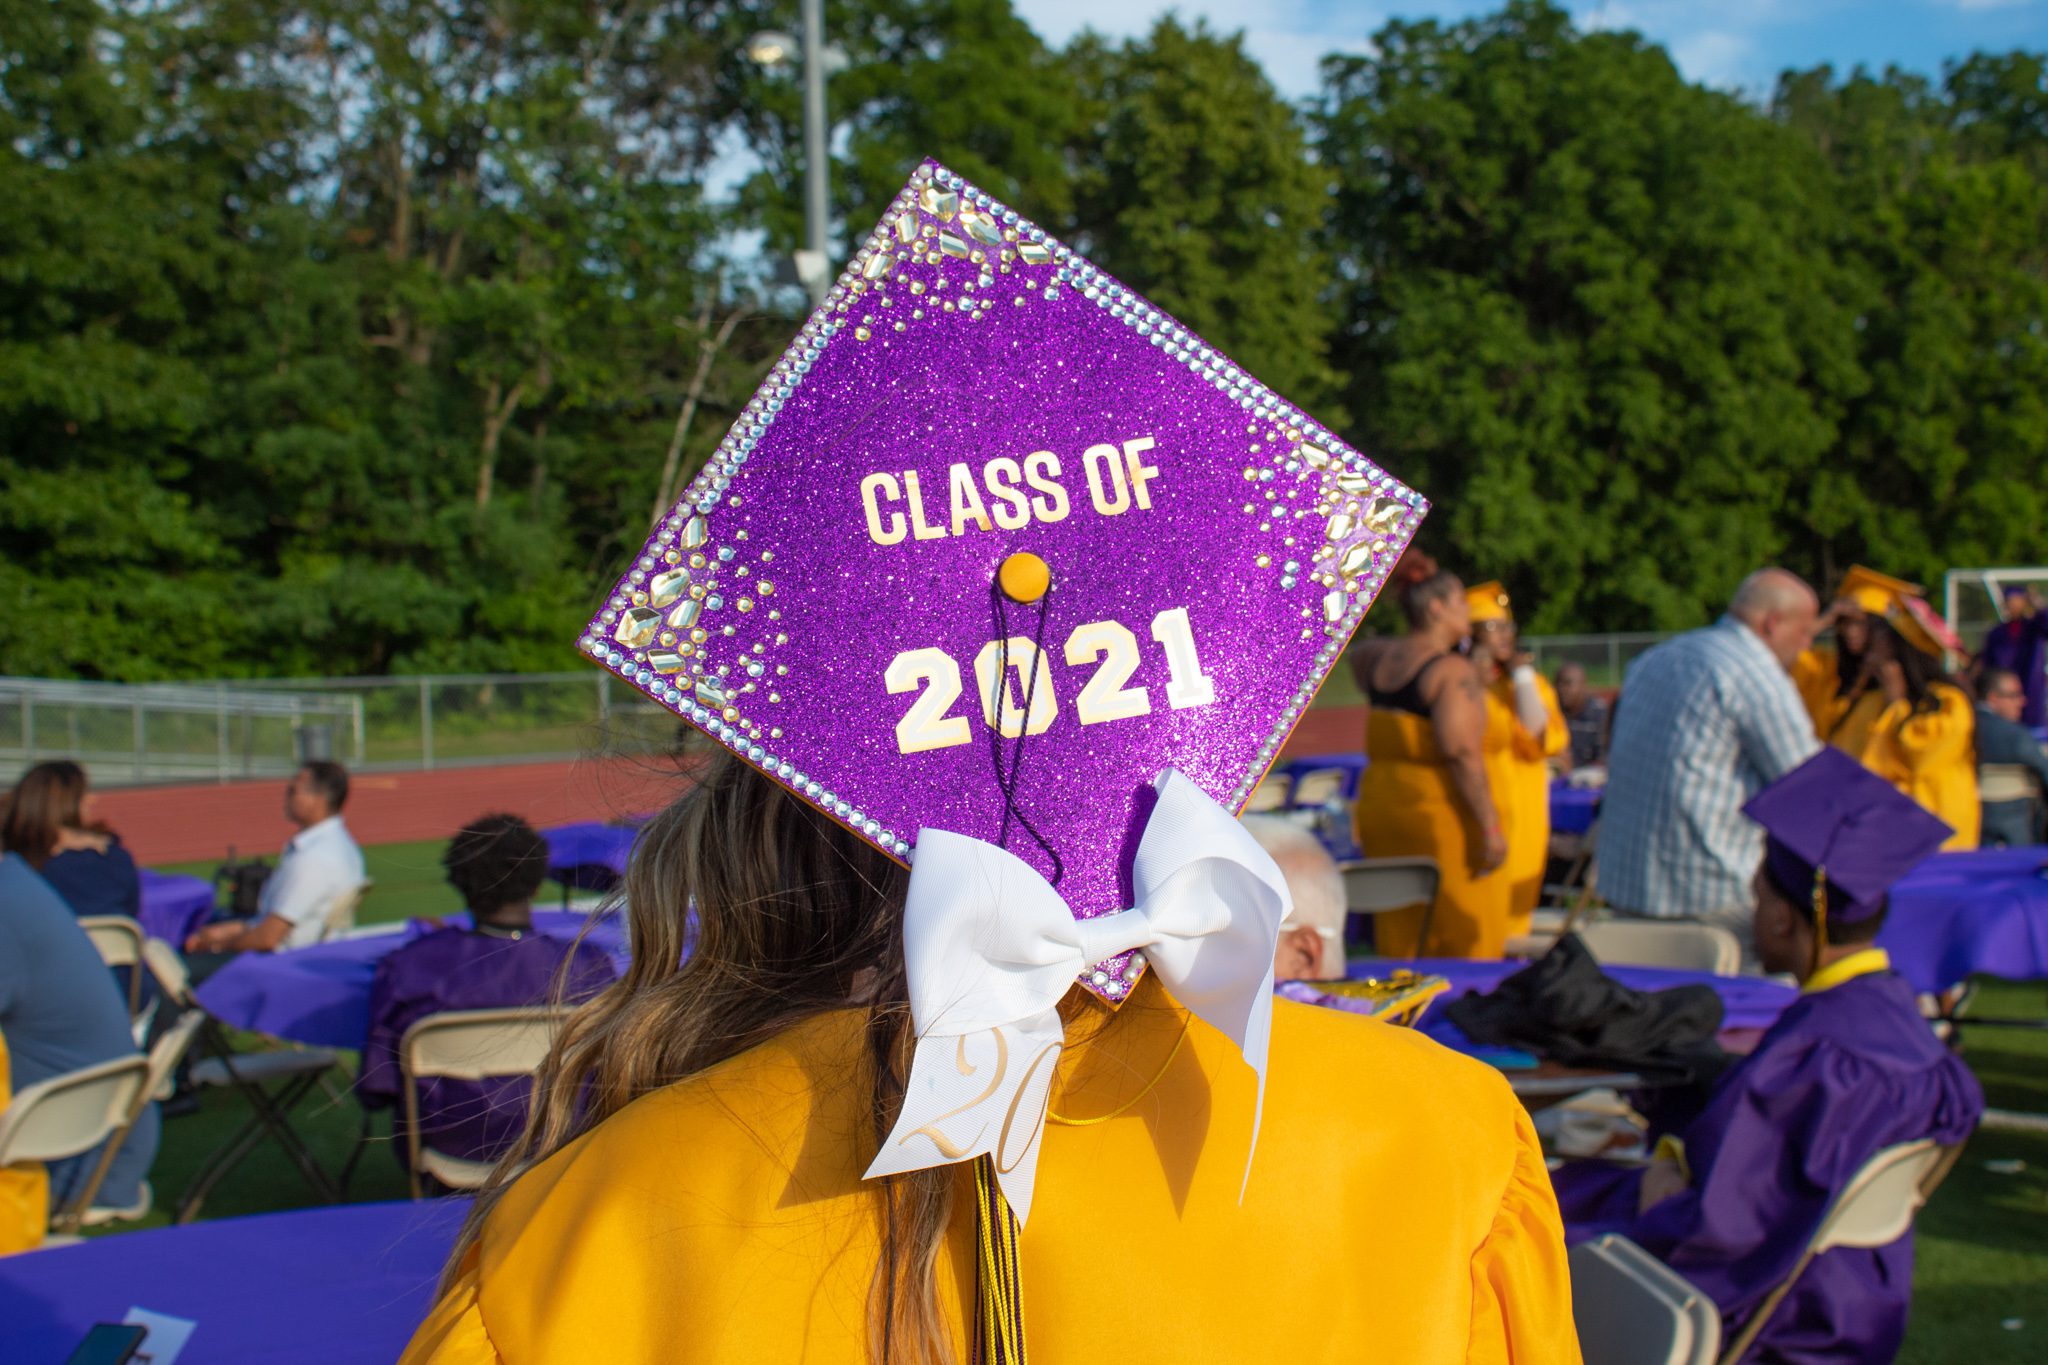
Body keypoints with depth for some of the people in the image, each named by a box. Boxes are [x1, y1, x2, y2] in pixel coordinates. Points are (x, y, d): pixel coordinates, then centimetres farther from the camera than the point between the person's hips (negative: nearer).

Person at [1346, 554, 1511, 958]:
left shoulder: (1380, 659, 8)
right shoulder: (1453, 671, -14)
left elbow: (1357, 654, 34)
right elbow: (1462, 752, -22)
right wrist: (1490, 827, -21)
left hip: (1379, 801, 8)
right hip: (1443, 809, -7)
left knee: (1397, 938, 11)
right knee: (1464, 940, -2)